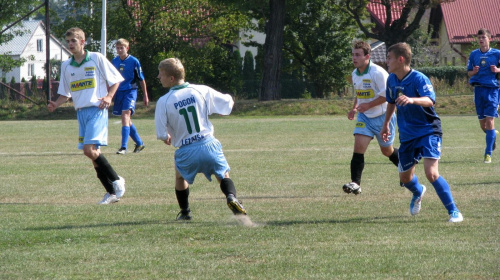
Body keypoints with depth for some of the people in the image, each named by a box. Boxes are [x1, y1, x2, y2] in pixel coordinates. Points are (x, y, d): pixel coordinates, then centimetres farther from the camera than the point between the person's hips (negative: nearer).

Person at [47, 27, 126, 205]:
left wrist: (109, 97, -11)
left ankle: (116, 181, -5)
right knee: (93, 154, 4)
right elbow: (65, 93, 18)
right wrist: (55, 104, -1)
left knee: (89, 150, -20)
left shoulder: (96, 58, -3)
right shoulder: (66, 66, 12)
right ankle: (112, 192, 11)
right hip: (81, 112, 6)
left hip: (97, 110, -6)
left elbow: (115, 79, 3)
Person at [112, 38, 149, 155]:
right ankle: (139, 143, 28)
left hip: (130, 91, -6)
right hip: (119, 92, 6)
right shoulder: (114, 61, 7)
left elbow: (141, 79, 1)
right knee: (126, 120, 12)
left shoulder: (134, 61, -6)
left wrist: (145, 96, 4)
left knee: (125, 115, -20)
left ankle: (124, 147, -25)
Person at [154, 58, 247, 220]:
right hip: (209, 145, 1)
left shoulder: (163, 102, -8)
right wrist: (229, 98, 30)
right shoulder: (202, 91, -3)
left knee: (180, 177, 29)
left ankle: (185, 212, 33)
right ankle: (231, 197, -11)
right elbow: (228, 104, 6)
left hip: (186, 152, -1)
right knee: (224, 176, 18)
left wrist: (167, 138, 16)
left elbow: (162, 135, -8)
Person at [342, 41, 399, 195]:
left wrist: (368, 105, -22)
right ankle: (355, 184, -18)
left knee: (387, 150, 10)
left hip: (383, 116, -5)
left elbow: (387, 96, -21)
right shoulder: (355, 74, 4)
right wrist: (354, 108, 4)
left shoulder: (378, 73, -21)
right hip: (364, 117, 5)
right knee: (358, 146, -14)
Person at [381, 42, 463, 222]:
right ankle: (418, 193, 51)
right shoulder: (392, 80, 3)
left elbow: (429, 100, -37)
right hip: (407, 134, 7)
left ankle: (453, 211, -11)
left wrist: (412, 100, -55)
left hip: (428, 131, -7)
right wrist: (386, 123, 29)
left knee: (431, 173, -23)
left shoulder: (419, 79, -19)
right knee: (405, 177, 15)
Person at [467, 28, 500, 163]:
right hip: (478, 90, 4)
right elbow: (469, 73, 14)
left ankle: (488, 153, -7)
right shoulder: (474, 54, 9)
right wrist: (474, 72, -8)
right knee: (483, 124, 7)